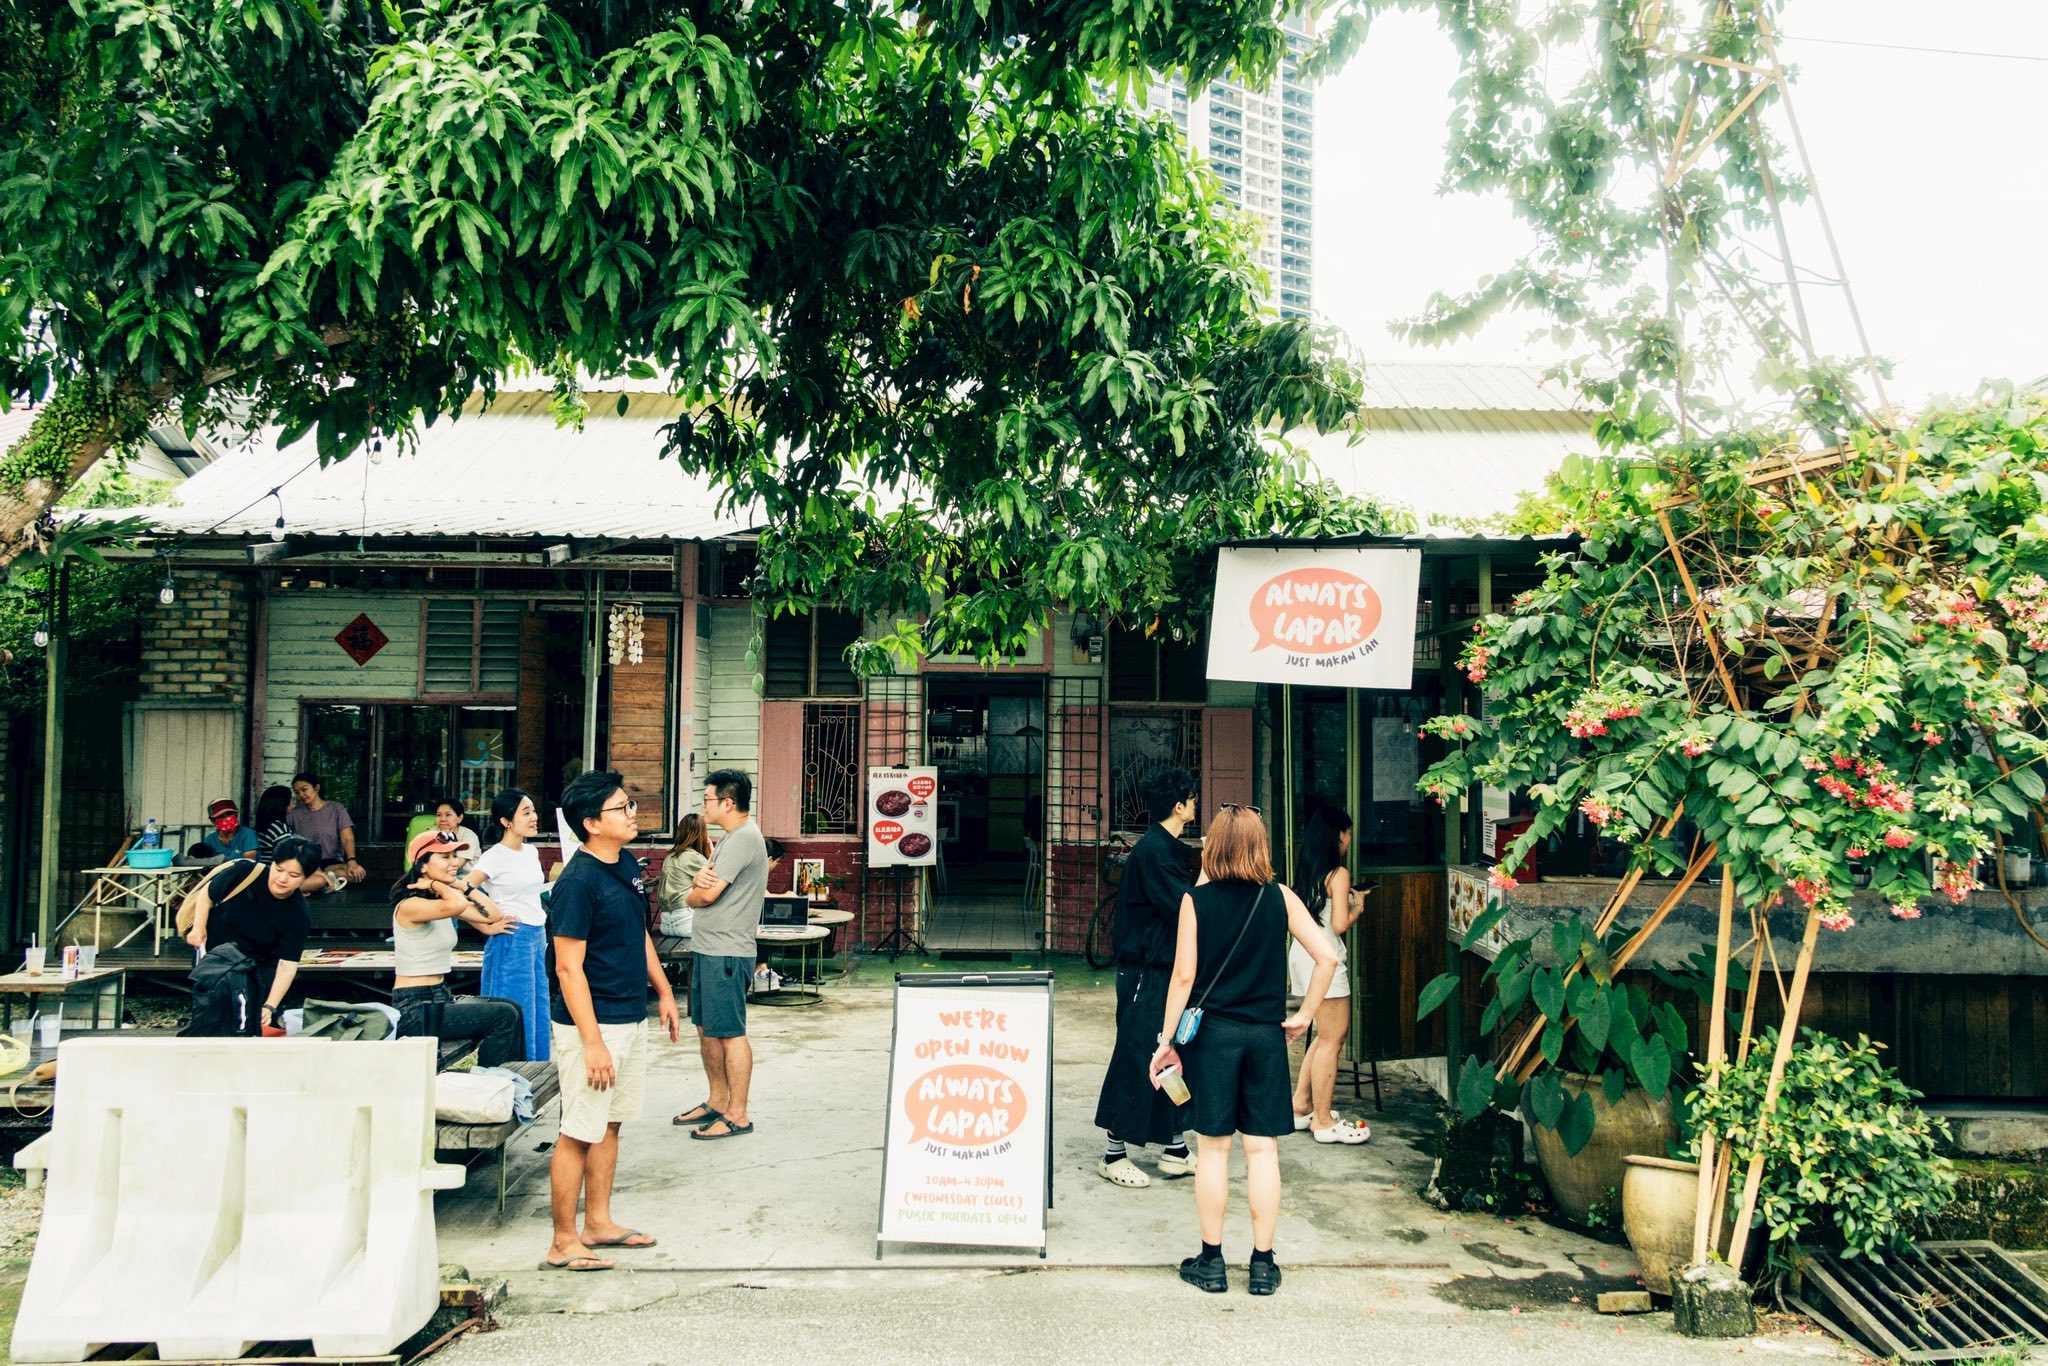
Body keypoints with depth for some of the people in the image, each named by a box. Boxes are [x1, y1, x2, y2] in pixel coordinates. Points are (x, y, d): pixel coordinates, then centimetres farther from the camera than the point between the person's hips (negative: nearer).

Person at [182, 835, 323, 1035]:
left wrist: (270, 1007, -32)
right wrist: (198, 928, -12)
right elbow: (207, 893, -3)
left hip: (258, 967, -1)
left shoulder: (299, 916, -22)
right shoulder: (244, 873, -23)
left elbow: (288, 964, -24)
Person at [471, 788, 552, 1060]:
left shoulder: (531, 851, 10)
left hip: (538, 938, 8)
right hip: (512, 939, -8)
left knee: (539, 1016, 12)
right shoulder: (495, 856, -13)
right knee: (517, 1018, -2)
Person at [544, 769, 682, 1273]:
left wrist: (664, 993, 19)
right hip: (592, 1024, -9)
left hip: (633, 1019, 9)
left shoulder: (628, 864, 7)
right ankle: (563, 1242, 9)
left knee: (610, 1124, 17)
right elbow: (569, 968, -21)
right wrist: (593, 1043, -23)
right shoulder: (578, 882, -19)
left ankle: (598, 1222, 29)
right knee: (579, 1134, -1)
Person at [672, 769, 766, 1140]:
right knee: (707, 1029, 17)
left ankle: (737, 1116, 2)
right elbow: (703, 886, 13)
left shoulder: (744, 838, -17)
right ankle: (717, 1101, 28)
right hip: (707, 949, 10)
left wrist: (694, 891, 3)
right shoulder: (732, 837, 17)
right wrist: (702, 878, -10)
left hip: (726, 953, -10)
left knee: (729, 1034, -5)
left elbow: (705, 895, -20)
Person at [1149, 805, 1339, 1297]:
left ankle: (1211, 1261, 15)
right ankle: (1263, 1264, 14)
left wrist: (1166, 1041, -1)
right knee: (1262, 1149, 8)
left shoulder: (1196, 901, -6)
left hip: (1212, 1032, -1)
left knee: (1213, 1148, 7)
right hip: (1266, 1035, 1)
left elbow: (1183, 976, -7)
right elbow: (1327, 956, -6)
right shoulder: (1280, 897, -1)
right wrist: (1304, 1016, 5)